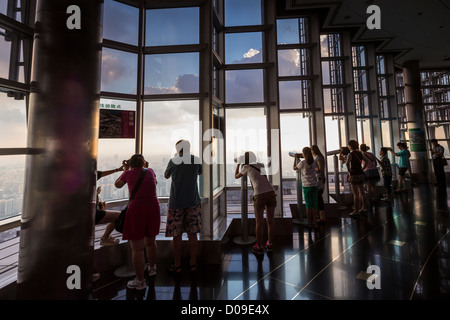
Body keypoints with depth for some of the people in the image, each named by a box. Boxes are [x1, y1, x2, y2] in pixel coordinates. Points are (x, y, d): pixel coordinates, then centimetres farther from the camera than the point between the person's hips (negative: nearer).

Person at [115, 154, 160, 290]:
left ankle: (140, 281, 18)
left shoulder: (128, 173, 3)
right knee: (150, 242, 23)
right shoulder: (150, 171, 8)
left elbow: (118, 184, 23)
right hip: (153, 208, 4)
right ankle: (152, 268, 43)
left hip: (136, 209, -4)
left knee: (137, 248, 7)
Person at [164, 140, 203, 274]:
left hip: (176, 203, -2)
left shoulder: (174, 161, -8)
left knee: (176, 235, 9)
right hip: (193, 202, 3)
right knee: (192, 233, 12)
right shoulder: (197, 160, -1)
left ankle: (177, 265, 21)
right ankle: (193, 263, 23)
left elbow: (166, 176, 9)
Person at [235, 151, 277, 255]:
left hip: (259, 195, -4)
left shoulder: (246, 167, 12)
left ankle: (259, 247, 21)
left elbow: (236, 176, 28)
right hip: (271, 192, 5)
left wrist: (238, 164, 41)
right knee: (270, 220, 16)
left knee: (259, 222, 9)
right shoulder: (261, 165, 23)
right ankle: (269, 245, 30)